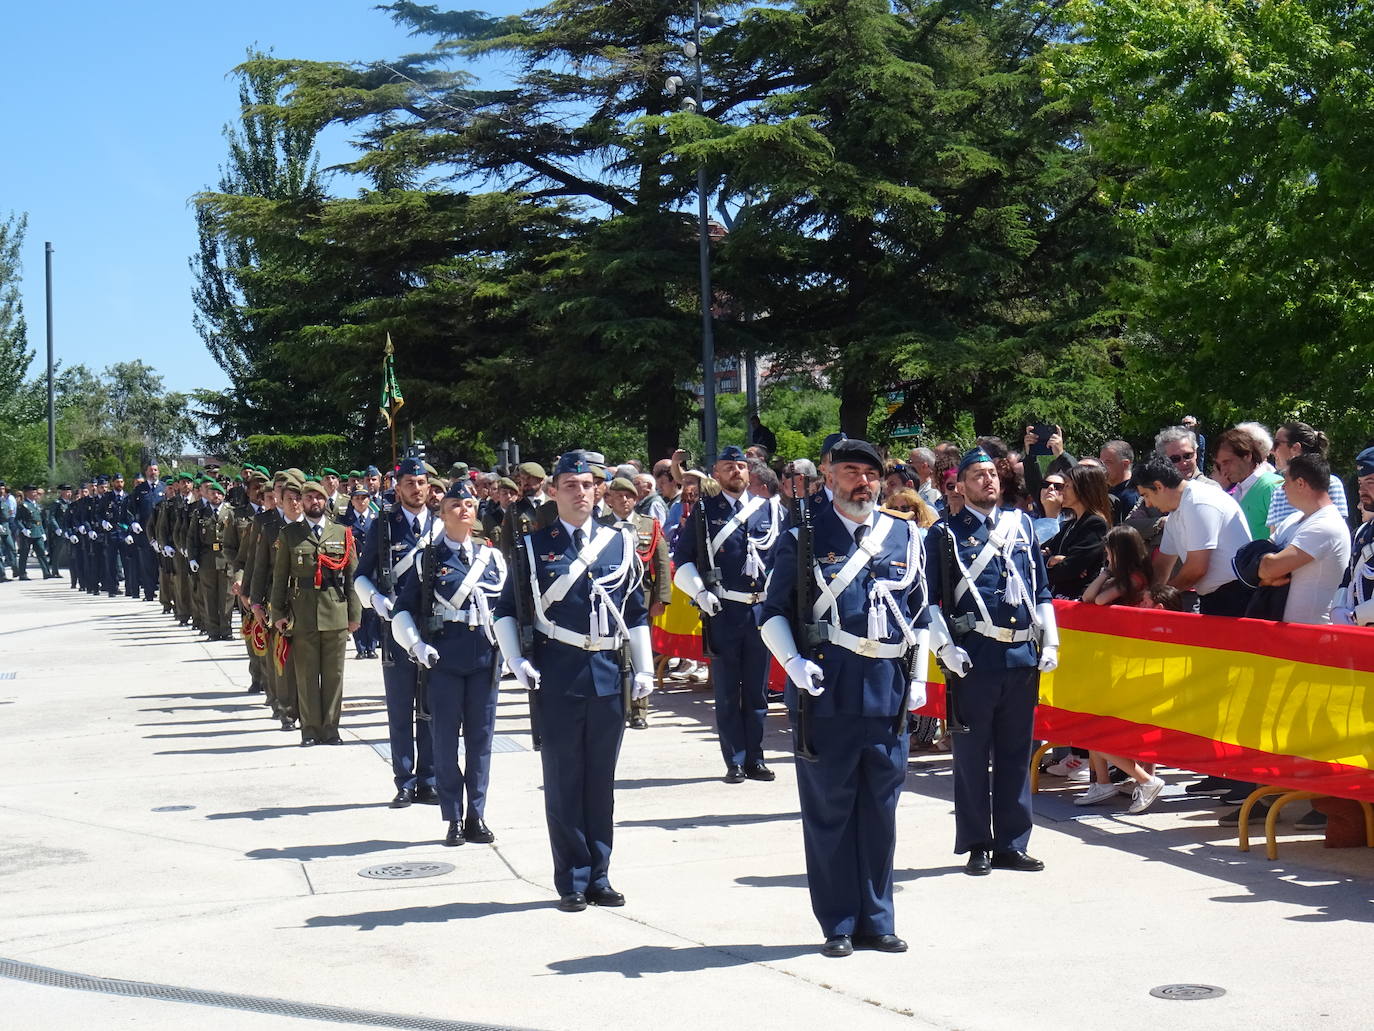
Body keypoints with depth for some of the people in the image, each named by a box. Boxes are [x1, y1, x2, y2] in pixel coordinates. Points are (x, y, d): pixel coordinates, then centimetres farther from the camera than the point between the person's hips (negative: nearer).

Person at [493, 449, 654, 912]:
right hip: (557, 678, -2)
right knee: (563, 780, 3)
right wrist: (516, 660, -8)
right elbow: (507, 610, 5)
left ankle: (599, 875, 19)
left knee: (601, 779, 9)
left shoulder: (620, 542, 9)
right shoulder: (533, 546, 2)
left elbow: (636, 611, 13)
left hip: (608, 675, 2)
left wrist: (644, 669, 7)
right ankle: (572, 880, 12)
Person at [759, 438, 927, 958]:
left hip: (889, 688, 3)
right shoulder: (803, 537, 1)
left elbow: (919, 612, 19)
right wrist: (793, 662, -12)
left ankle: (877, 920, 21)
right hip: (826, 690, -3)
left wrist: (918, 676, 10)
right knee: (829, 809, 3)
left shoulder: (904, 537, 11)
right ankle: (839, 924, 14)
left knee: (880, 809, 9)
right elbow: (774, 612, 4)